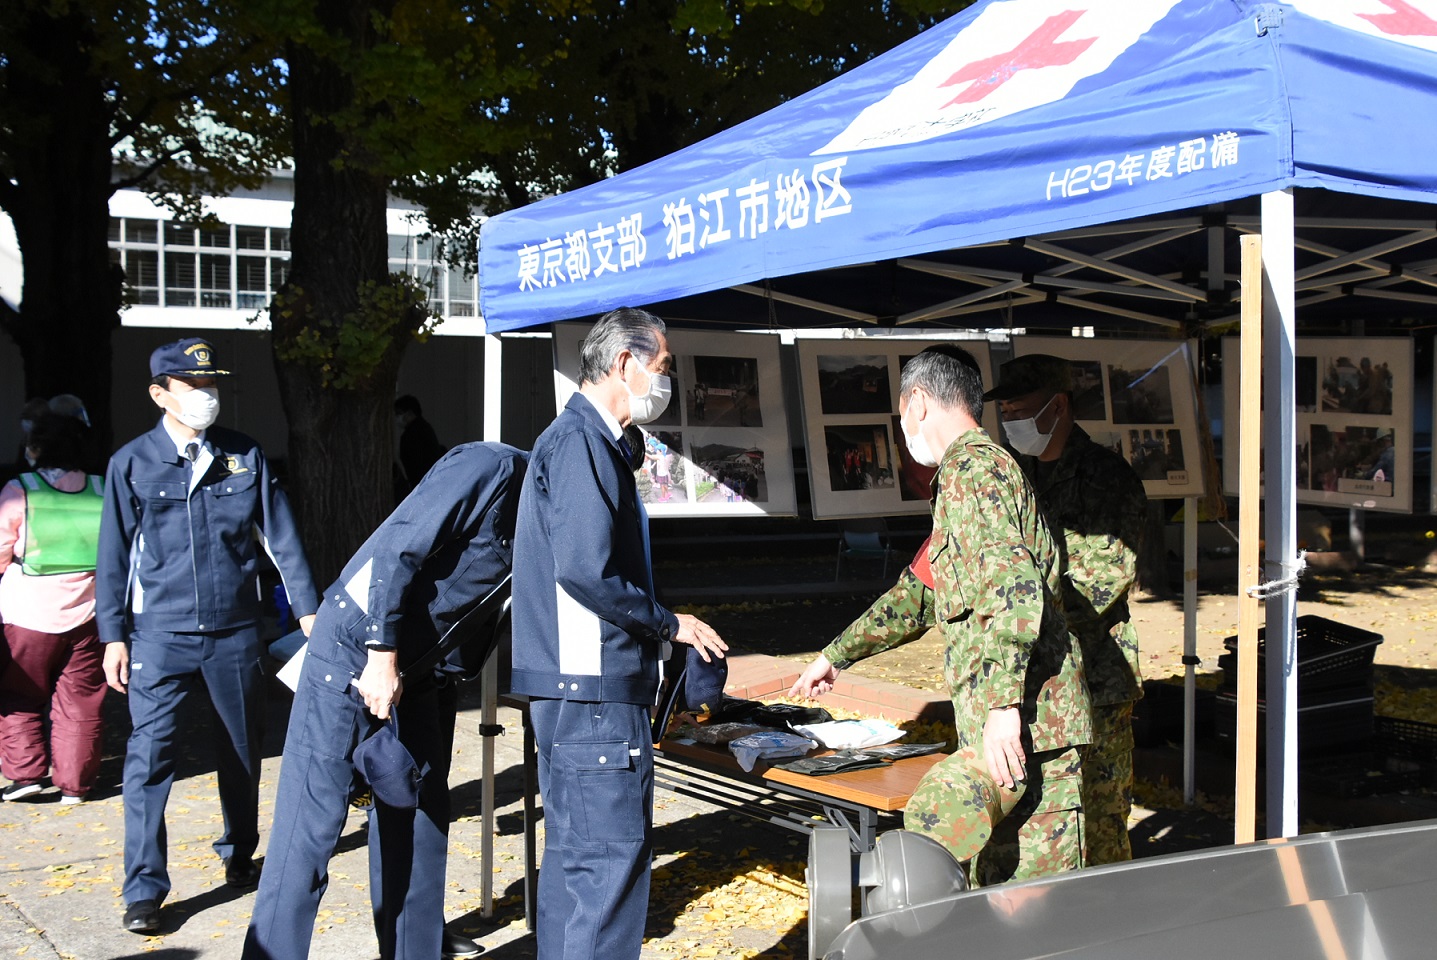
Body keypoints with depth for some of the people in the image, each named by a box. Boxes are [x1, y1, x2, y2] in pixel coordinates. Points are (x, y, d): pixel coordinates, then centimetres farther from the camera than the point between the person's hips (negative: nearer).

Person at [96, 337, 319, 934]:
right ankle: (143, 889, 0)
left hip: (235, 632, 2)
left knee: (242, 748, 14)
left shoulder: (245, 457, 4)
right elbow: (115, 556, 2)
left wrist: (307, 607, 4)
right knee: (150, 752, -8)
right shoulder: (132, 464, 0)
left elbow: (280, 537, 7)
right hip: (160, 634, -2)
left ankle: (239, 855, 35)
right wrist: (114, 636, 0)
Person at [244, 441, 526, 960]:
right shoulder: (493, 469, -17)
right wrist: (383, 659, -23)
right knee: (312, 824, -6)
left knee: (420, 815, 14)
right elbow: (397, 550, -22)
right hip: (358, 646, -9)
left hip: (414, 663, 9)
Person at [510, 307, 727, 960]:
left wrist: (656, 626, 18)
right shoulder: (580, 442, -14)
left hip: (571, 687, 11)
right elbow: (586, 571, -24)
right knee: (614, 856, -7)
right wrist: (667, 624, -12)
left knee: (574, 851, 16)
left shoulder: (587, 440, 18)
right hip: (594, 690, -11)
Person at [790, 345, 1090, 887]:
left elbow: (1014, 586, -24)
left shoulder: (973, 467, -9)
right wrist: (837, 655, 39)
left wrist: (1001, 704, -30)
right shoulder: (968, 475, 25)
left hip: (1021, 726, -10)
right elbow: (922, 591, 34)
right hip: (1039, 730, 10)